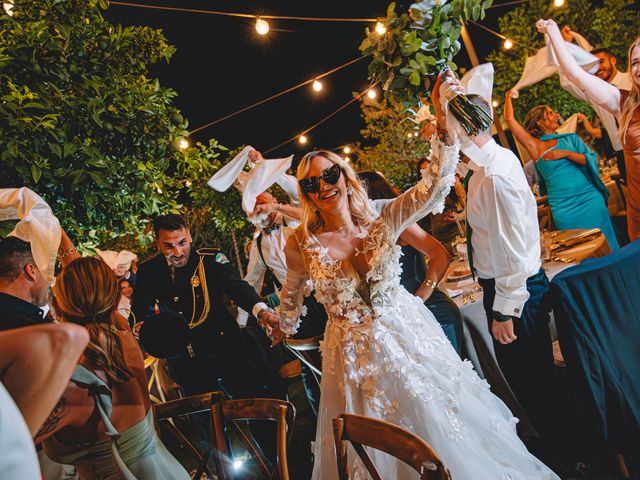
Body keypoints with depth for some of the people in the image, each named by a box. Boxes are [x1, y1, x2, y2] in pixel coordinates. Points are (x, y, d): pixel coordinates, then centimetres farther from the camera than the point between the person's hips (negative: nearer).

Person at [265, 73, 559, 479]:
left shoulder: (381, 222, -10)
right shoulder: (302, 244, -9)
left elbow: (434, 187, -20)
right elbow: (293, 291, 10)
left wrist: (443, 124, -30)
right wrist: (285, 329, 24)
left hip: (408, 335, 1)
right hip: (354, 351, 0)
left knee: (439, 425, 15)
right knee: (375, 447, 13)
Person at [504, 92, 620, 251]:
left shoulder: (570, 138, 11)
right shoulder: (535, 146, -1)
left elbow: (592, 160, 2)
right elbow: (509, 118, -6)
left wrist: (566, 154, -10)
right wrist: (509, 97, 8)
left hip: (590, 198, 3)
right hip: (564, 208, -3)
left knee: (605, 245, 8)